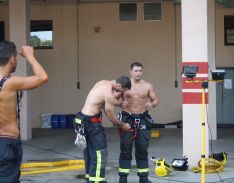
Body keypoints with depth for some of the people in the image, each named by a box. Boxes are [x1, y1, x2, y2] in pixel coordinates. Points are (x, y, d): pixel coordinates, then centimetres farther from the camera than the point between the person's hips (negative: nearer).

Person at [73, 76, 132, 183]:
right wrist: (123, 125, 4)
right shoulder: (108, 94, -20)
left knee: (90, 152, 17)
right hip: (91, 122, -10)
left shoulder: (104, 83, 7)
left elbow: (116, 102, 19)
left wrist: (120, 92, 7)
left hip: (83, 119, 10)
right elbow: (111, 117, -11)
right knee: (100, 153, -4)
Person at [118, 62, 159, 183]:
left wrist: (152, 104, -16)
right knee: (125, 149, -1)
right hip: (127, 119, -1)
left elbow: (156, 100, 7)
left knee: (142, 149, 6)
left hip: (143, 119, 1)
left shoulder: (147, 86, 4)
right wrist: (121, 104, -19)